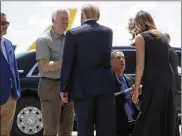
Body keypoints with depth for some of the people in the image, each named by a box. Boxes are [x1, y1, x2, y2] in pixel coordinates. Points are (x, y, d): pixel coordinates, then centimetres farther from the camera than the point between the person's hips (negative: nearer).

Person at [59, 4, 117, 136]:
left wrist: (63, 88, 0)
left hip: (83, 87, -3)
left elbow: (67, 63, -7)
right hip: (105, 84, 4)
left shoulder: (73, 33, -6)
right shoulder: (108, 32, 7)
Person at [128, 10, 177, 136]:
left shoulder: (140, 37, 1)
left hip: (154, 81, -7)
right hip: (169, 79, 7)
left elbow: (140, 65, -6)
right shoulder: (162, 37, 20)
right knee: (166, 119, 10)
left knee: (149, 121, -3)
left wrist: (136, 89, -3)